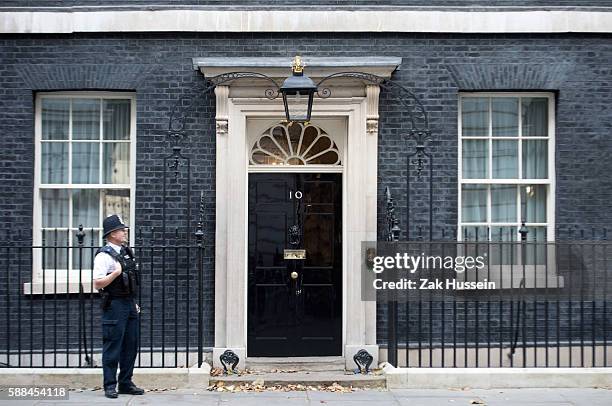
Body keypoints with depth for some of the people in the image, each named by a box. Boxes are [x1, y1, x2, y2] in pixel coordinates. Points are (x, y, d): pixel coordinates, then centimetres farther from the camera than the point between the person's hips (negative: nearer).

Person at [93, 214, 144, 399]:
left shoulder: (125, 251, 14)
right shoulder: (104, 255, -12)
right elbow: (97, 284, -18)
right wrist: (116, 273, -28)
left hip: (129, 304, 8)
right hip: (114, 305, -8)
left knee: (131, 345, 11)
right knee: (112, 347, -2)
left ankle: (126, 383, 21)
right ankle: (110, 386, 8)